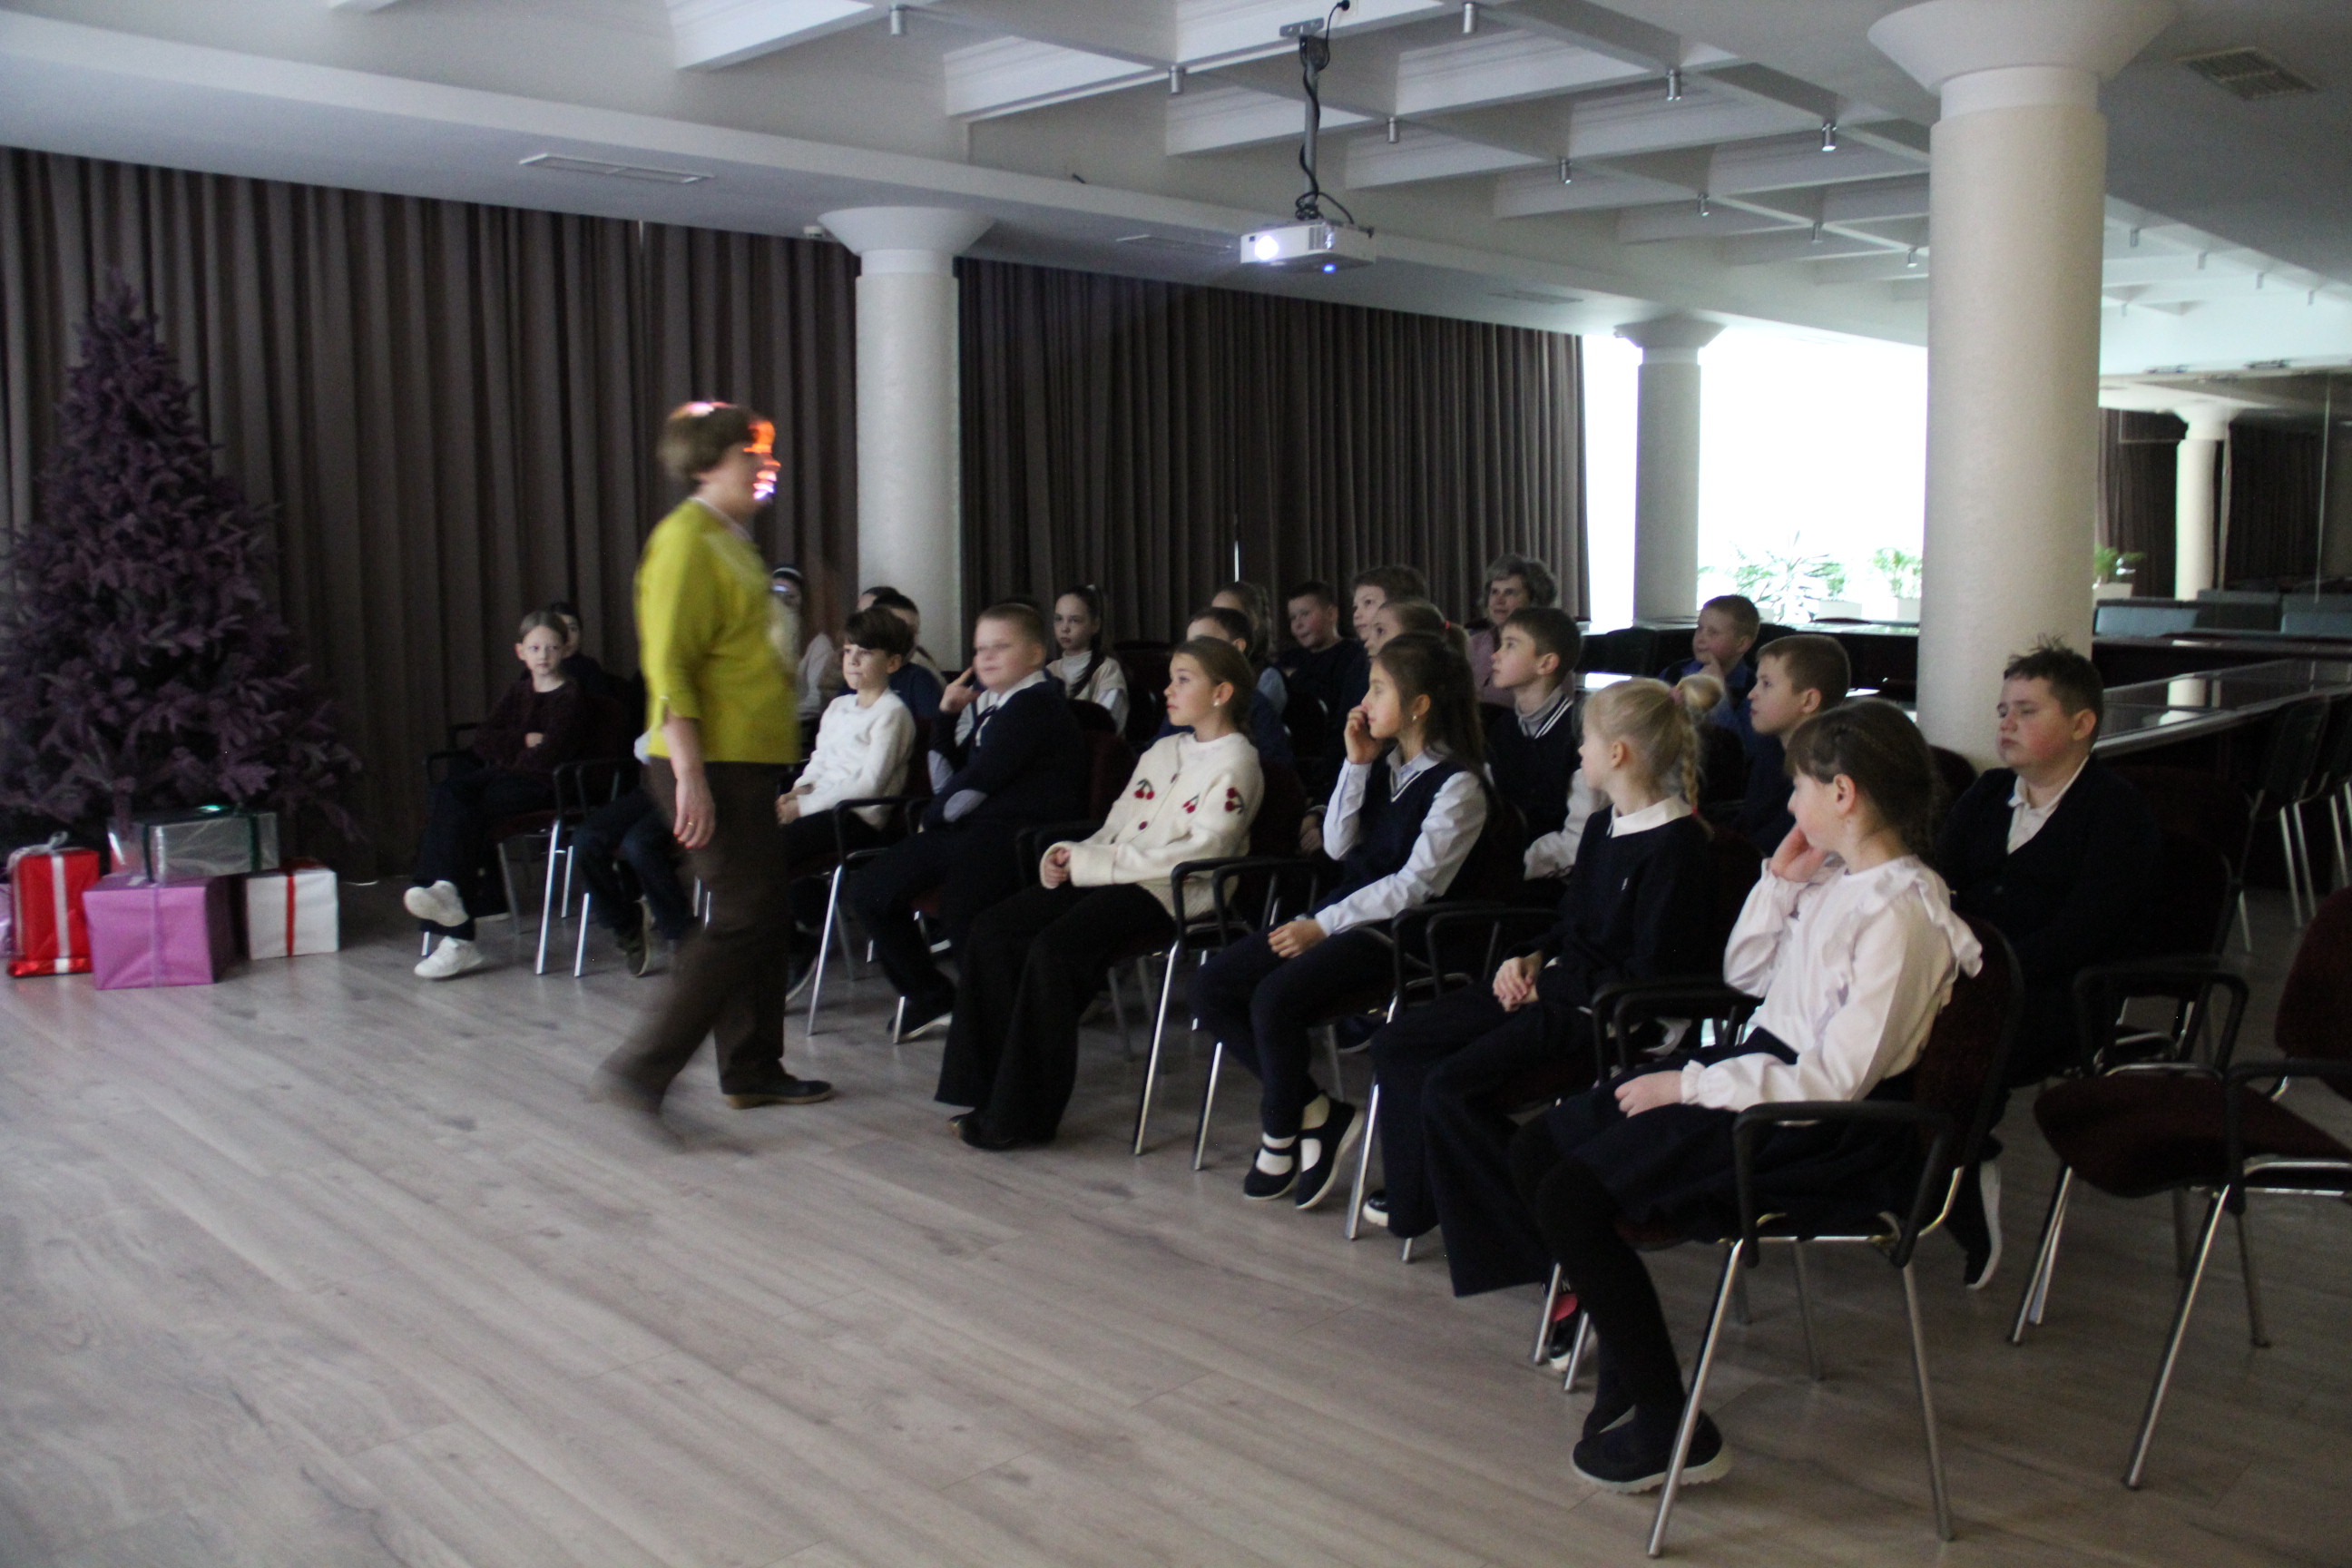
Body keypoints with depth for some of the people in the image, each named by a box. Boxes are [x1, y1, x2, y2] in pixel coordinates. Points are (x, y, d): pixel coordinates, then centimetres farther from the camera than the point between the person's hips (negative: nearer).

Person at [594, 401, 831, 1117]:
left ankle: (753, 1071, 21)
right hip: (713, 764, -10)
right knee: (745, 917, -11)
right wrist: (690, 775, -25)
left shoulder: (730, 540, 18)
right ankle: (640, 1068, -7)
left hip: (746, 762, 10)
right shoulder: (687, 541, -13)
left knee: (758, 915, 13)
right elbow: (668, 667, -20)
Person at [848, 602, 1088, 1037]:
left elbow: (978, 782, -13)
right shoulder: (986, 700, 19)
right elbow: (947, 783, 19)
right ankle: (929, 997, 17)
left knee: (960, 913, -35)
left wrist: (934, 817, 3)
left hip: (1019, 836, -10)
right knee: (869, 891, 4)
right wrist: (947, 716, 8)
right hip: (970, 831, 10)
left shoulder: (1035, 705, -10)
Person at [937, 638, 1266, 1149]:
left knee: (1053, 949, -29)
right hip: (1111, 875, 8)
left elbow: (1203, 851, -16)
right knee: (992, 929, -10)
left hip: (1167, 893, -8)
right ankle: (989, 1089, -6)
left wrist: (1096, 863, -17)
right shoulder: (1163, 750, 23)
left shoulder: (1236, 762, -4)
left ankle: (1023, 1113, -19)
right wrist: (1072, 856, 1)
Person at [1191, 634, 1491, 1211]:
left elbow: (1415, 884, -16)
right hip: (1343, 913, 8)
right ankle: (1314, 1113, -4)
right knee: (1212, 987, -7)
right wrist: (1356, 765, -1)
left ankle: (1279, 1137, -4)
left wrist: (1323, 926, -17)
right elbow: (1339, 847, 10)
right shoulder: (1383, 762, 12)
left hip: (1396, 931, -8)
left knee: (1274, 998, -29)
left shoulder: (1457, 784, -10)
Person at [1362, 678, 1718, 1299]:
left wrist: (1553, 987, -13)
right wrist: (1533, 958, 3)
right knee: (1398, 1043, 4)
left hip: (1610, 1015, -10)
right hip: (1555, 989, 10)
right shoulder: (1605, 826, 12)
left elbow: (1647, 974, -19)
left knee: (1451, 1085, -24)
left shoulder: (1677, 846, -17)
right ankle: (1418, 1200, 17)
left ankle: (1553, 1243, -13)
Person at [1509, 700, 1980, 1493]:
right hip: (1762, 1061, 10)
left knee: (1572, 1199, -19)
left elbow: (1839, 1078, -23)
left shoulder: (1899, 912, -20)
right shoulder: (1836, 877, 8)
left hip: (1824, 1129, -10)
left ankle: (1671, 1432, -6)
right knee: (1536, 1151, 2)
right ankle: (1625, 1366, 9)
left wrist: (1690, 1085, -18)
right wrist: (1781, 883, 4)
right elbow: (1745, 975, 19)